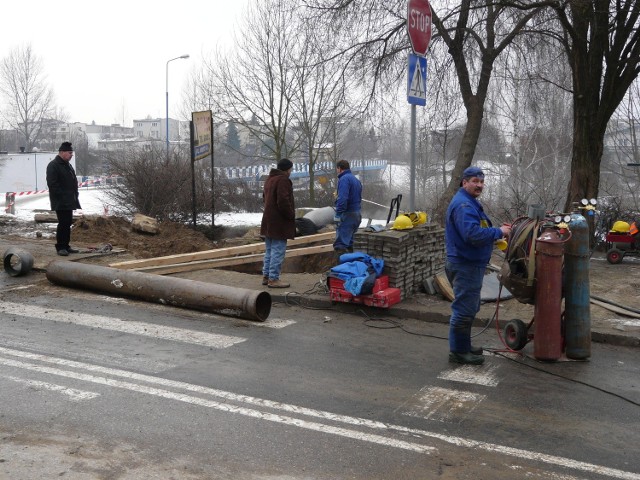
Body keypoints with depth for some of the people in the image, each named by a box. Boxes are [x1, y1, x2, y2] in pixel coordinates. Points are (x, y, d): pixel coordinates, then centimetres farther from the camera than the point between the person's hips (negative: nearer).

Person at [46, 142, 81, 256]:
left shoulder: (67, 164, 18)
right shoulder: (53, 165, -12)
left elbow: (73, 182, 24)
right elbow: (52, 184, -19)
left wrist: (74, 197, 16)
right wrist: (62, 197, -20)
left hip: (69, 201, 9)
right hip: (60, 202, -9)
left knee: (68, 223, 11)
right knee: (63, 223, -8)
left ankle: (66, 246, 18)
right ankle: (60, 247, -1)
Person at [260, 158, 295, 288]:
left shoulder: (269, 179, 16)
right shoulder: (283, 180, -17)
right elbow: (283, 201, -25)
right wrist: (291, 215, -12)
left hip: (268, 221, 10)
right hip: (279, 223, -10)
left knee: (269, 250, 17)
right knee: (278, 251, -5)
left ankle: (266, 276, 23)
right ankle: (273, 279, -3)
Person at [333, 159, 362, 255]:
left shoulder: (344, 179, -13)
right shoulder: (356, 179, 18)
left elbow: (342, 199, -24)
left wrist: (338, 214, -23)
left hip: (347, 215, -10)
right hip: (357, 214, 10)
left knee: (340, 246, -11)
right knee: (349, 244, 19)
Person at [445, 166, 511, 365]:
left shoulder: (470, 202, 16)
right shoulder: (463, 205, -19)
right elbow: (472, 234, -30)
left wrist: (497, 231, 8)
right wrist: (499, 232, -20)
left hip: (471, 264, 11)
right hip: (465, 265, -11)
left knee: (469, 308, 20)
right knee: (464, 309, -4)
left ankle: (463, 346, 32)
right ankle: (458, 351, 6)